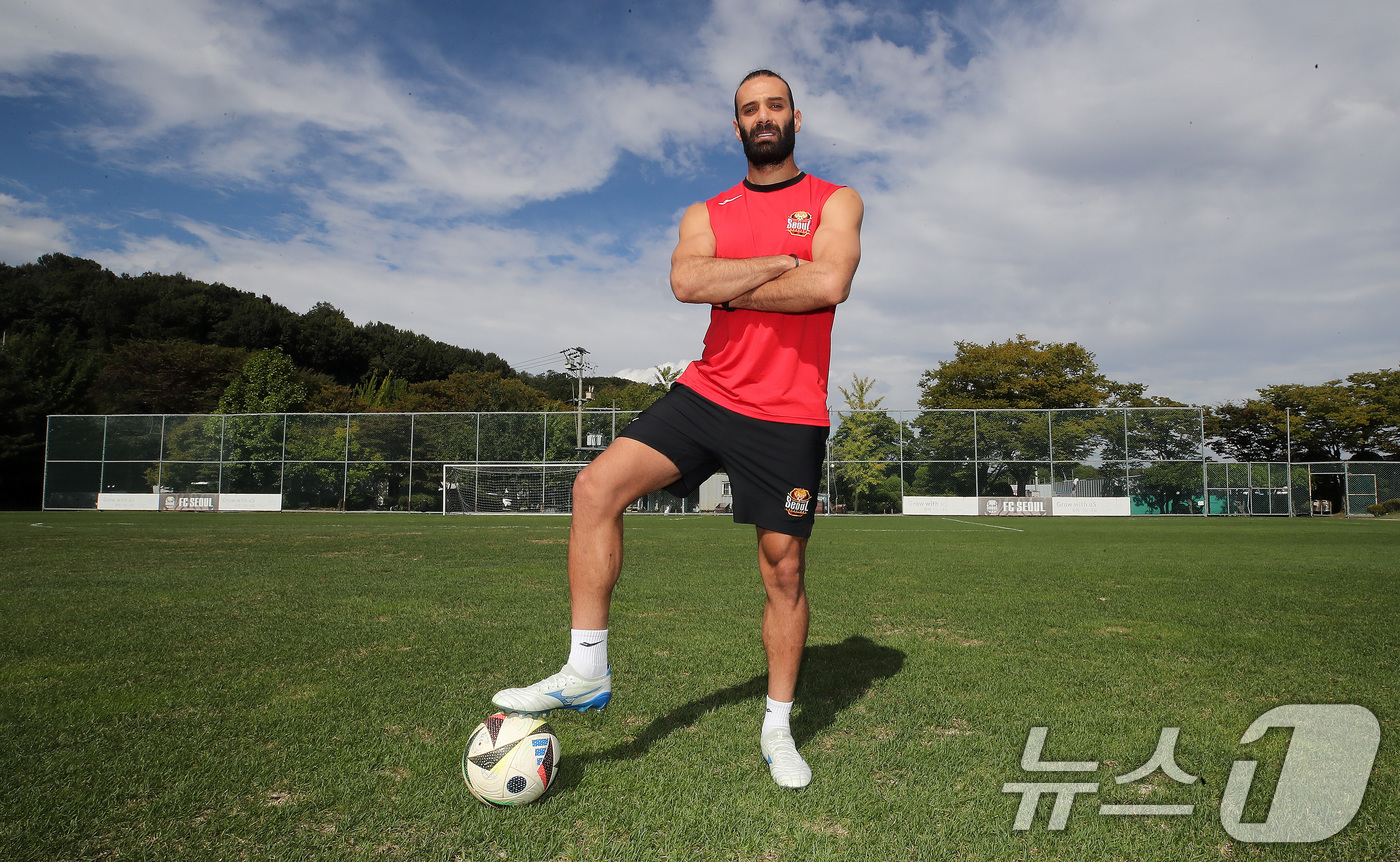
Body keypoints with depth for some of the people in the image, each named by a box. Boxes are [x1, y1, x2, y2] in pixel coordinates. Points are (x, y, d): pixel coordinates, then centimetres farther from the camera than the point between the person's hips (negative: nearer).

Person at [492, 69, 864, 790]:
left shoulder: (835, 203, 6)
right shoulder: (706, 214, 14)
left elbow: (829, 283, -15)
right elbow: (686, 280, -9)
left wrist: (729, 287, -7)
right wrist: (780, 263, -11)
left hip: (788, 414, -2)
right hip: (708, 391, 3)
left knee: (784, 568, 2)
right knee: (596, 487, -16)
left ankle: (778, 726, 21)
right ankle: (587, 670, -6)